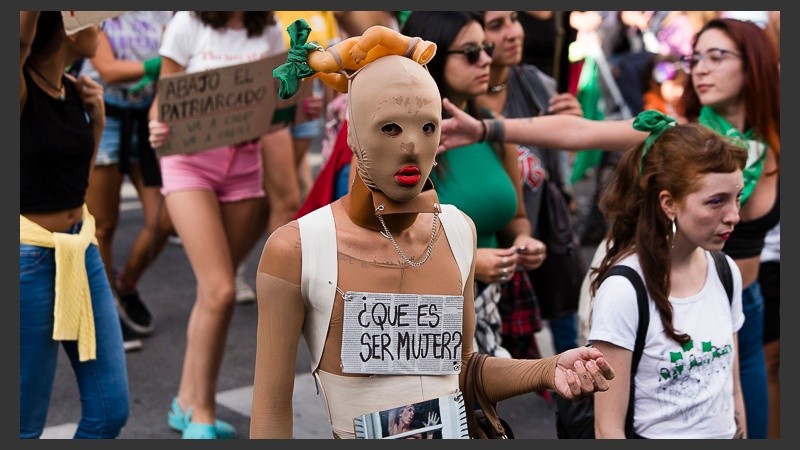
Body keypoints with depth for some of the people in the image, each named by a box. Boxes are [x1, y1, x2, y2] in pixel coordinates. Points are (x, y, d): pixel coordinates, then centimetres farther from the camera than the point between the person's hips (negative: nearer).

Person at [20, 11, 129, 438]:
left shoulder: (76, 90, 6)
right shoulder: (18, 89, -14)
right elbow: (19, 37, -37)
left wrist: (97, 119, 4)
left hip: (82, 251, 7)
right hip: (29, 258, -7)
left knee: (111, 410, 11)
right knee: (27, 423, 6)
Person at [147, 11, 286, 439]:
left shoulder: (269, 32, 6)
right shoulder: (189, 24, -5)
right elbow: (164, 100, -3)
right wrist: (158, 130, -24)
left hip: (244, 166, 4)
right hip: (190, 162, -4)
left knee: (213, 290, 7)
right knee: (220, 292, -13)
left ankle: (187, 401, 23)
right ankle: (203, 415, 4)